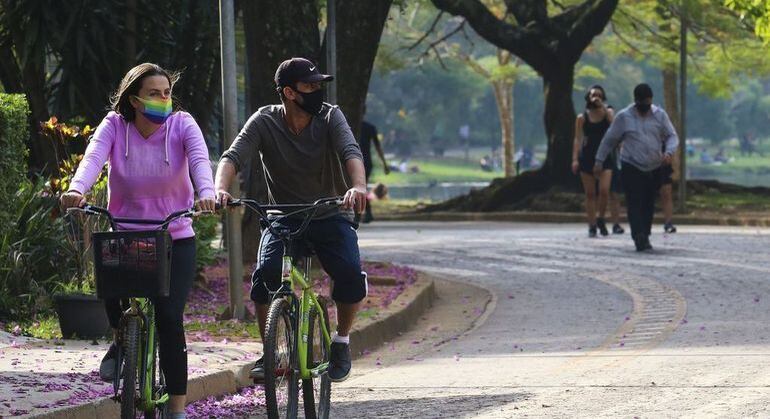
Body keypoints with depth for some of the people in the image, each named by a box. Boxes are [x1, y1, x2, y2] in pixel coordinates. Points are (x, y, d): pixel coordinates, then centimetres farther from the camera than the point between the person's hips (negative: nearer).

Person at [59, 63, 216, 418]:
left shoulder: (182, 125, -8)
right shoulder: (115, 126, -7)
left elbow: (199, 159, -26)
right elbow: (93, 158, -25)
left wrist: (206, 193, -48)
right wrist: (77, 190, -47)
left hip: (175, 239, -1)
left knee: (168, 318, -14)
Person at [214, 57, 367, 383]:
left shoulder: (330, 117, -8)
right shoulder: (264, 122, -8)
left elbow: (351, 152, -25)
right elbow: (233, 157, -20)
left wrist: (358, 187, -47)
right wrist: (220, 190, -42)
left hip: (330, 217, 0)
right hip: (284, 218, 0)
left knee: (351, 275, -26)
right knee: (265, 273, -28)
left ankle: (341, 341, 1)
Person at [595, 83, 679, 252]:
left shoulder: (660, 115, 4)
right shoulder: (624, 117, -2)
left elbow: (672, 136, 4)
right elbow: (609, 140, 5)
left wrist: (668, 152, -17)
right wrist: (599, 160, 5)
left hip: (654, 168, 3)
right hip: (632, 167, -3)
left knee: (649, 204, 6)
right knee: (635, 203, -14)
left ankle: (645, 237, 16)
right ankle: (639, 238, -23)